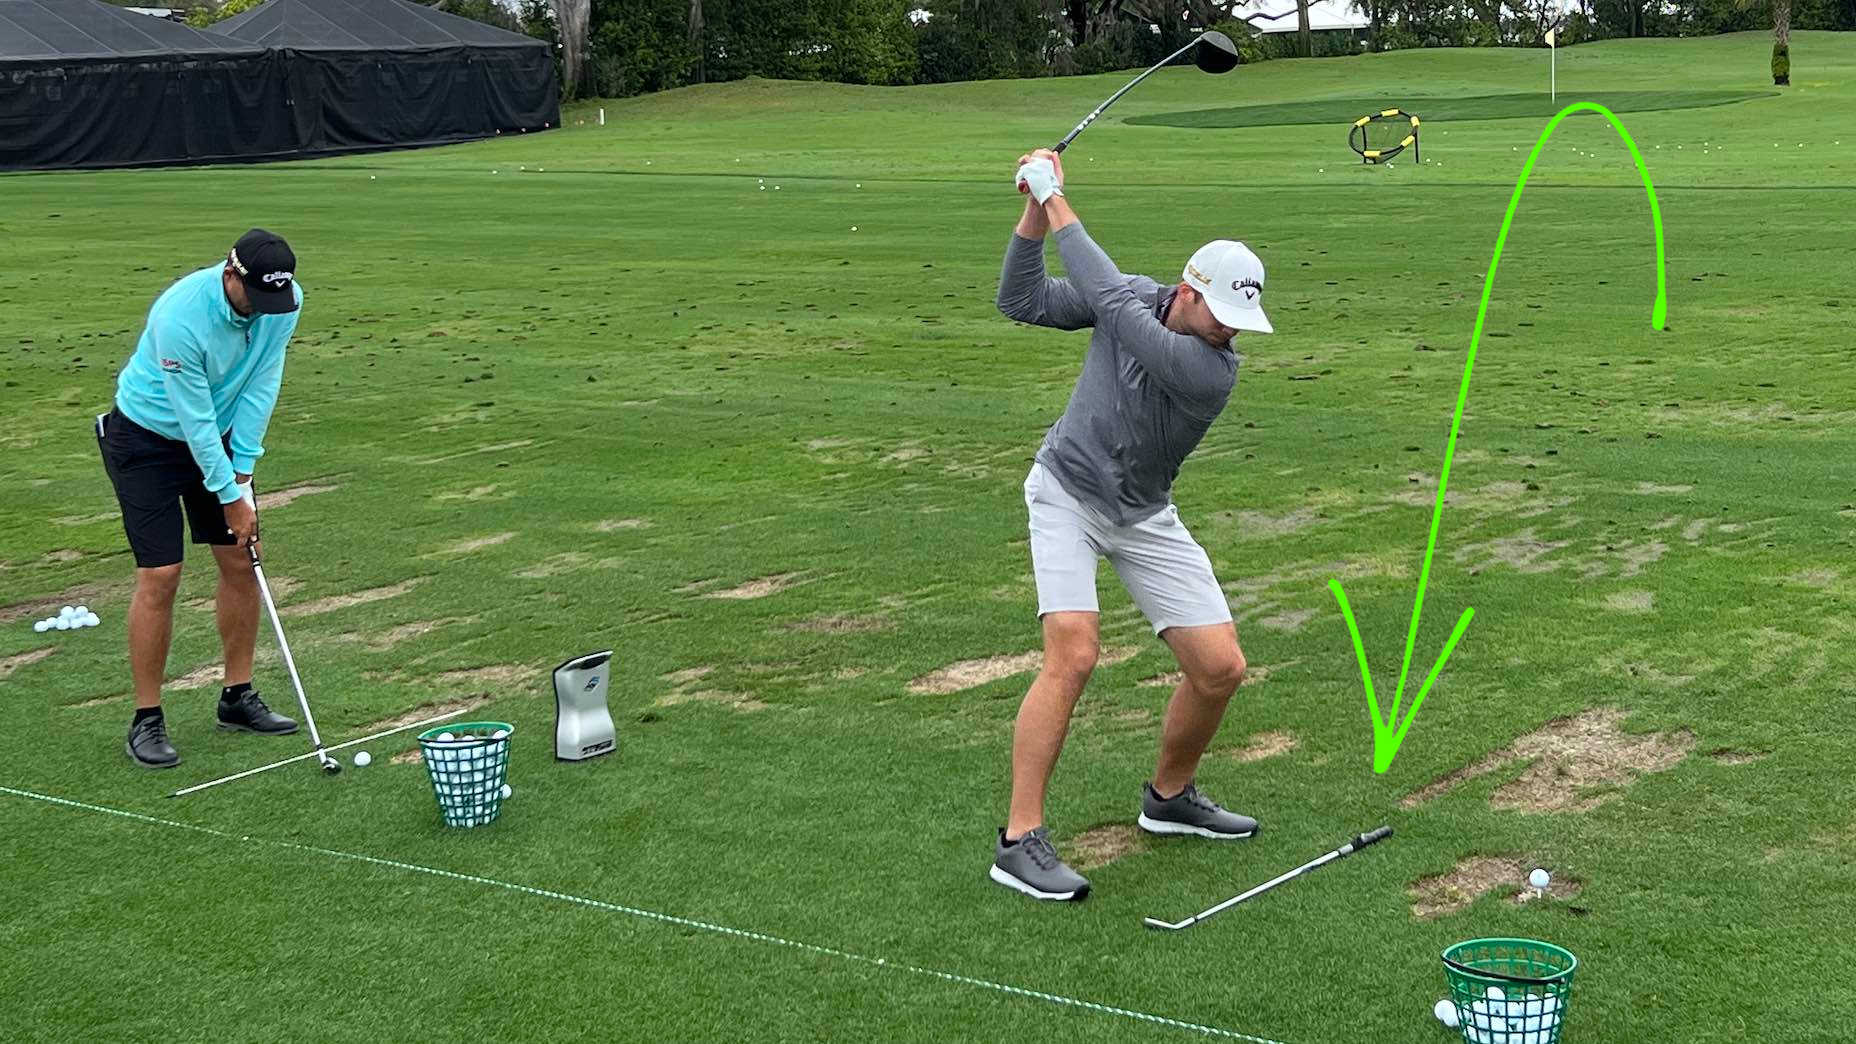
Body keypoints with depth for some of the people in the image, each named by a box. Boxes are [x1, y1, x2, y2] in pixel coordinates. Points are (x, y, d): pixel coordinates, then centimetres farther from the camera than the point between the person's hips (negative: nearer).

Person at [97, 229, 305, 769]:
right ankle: (147, 719, -1)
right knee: (160, 576, -11)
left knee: (241, 562, 5)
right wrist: (231, 496, -19)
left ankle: (238, 696, 19)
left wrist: (242, 469, -10)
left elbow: (261, 384, -9)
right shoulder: (180, 318, -35)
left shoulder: (283, 300, -17)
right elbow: (195, 418, -27)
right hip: (146, 439, -6)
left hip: (219, 434, 6)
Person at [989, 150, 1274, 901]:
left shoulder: (1214, 371, -23)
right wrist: (1036, 207, -19)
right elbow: (1022, 302, -8)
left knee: (1221, 668, -4)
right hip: (1066, 493, -2)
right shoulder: (1135, 298, -12)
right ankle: (1020, 841, -20)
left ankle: (1170, 797, 24)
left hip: (1145, 517, 2)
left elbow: (1114, 303, -31)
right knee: (1073, 654, -22)